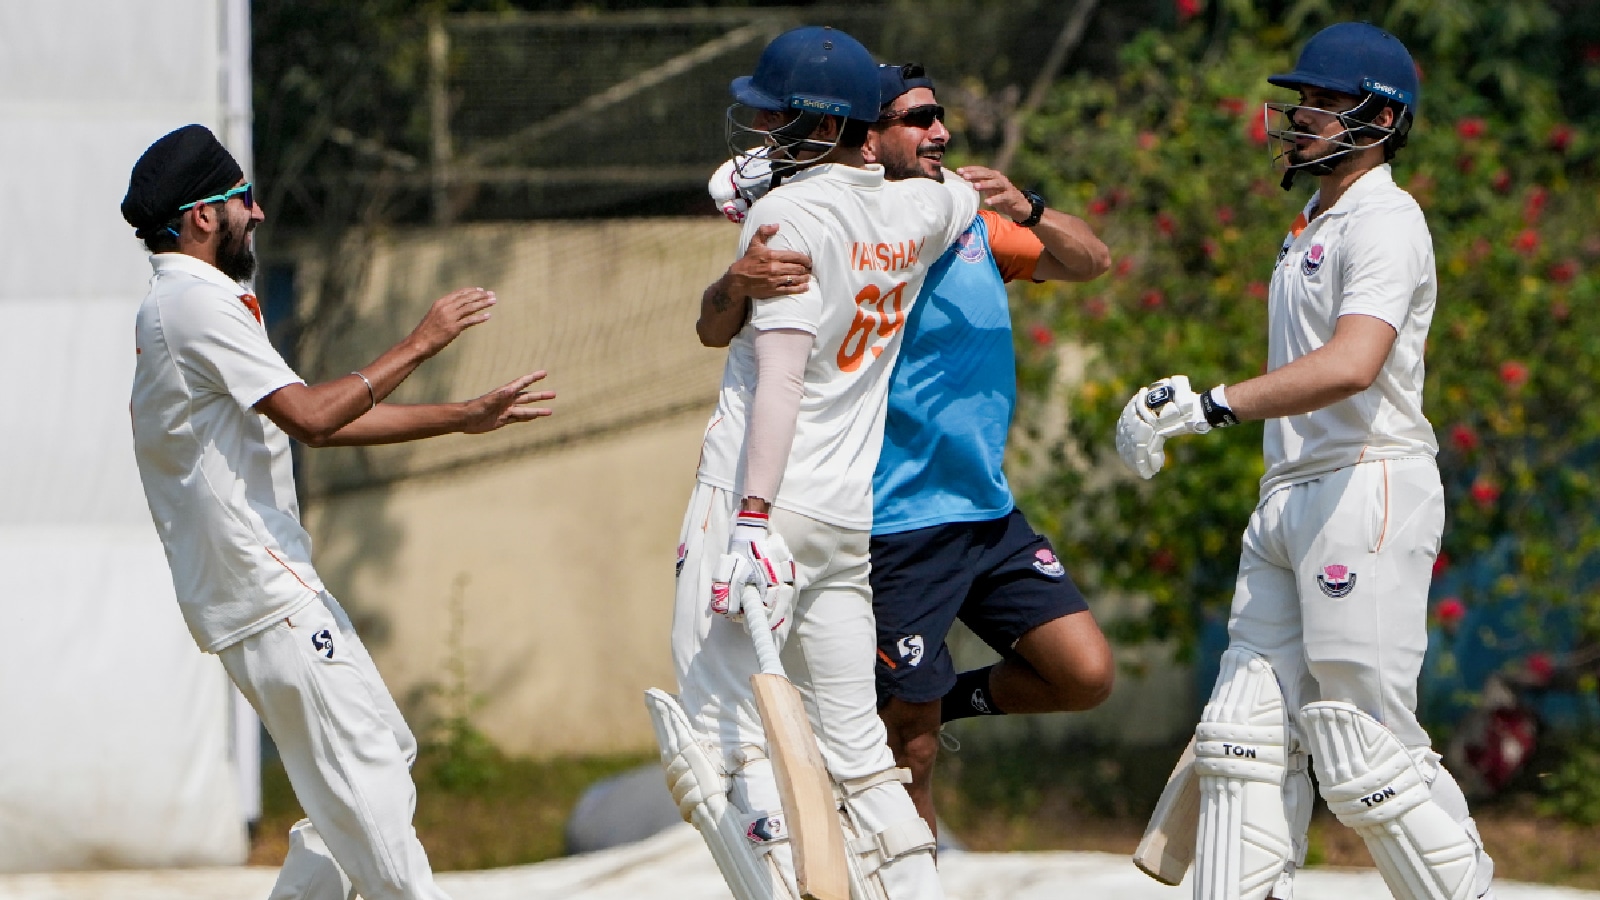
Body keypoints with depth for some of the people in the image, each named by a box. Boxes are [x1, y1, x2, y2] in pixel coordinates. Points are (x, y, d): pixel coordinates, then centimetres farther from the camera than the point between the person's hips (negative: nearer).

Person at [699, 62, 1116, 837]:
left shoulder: (972, 224, 9)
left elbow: (1090, 262, 2)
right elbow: (715, 332, -15)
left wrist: (1025, 210, -18)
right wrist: (740, 284, -39)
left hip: (991, 513, 6)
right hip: (897, 530, -6)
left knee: (1086, 675, -3)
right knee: (911, 754, -3)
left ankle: (957, 698, 23)